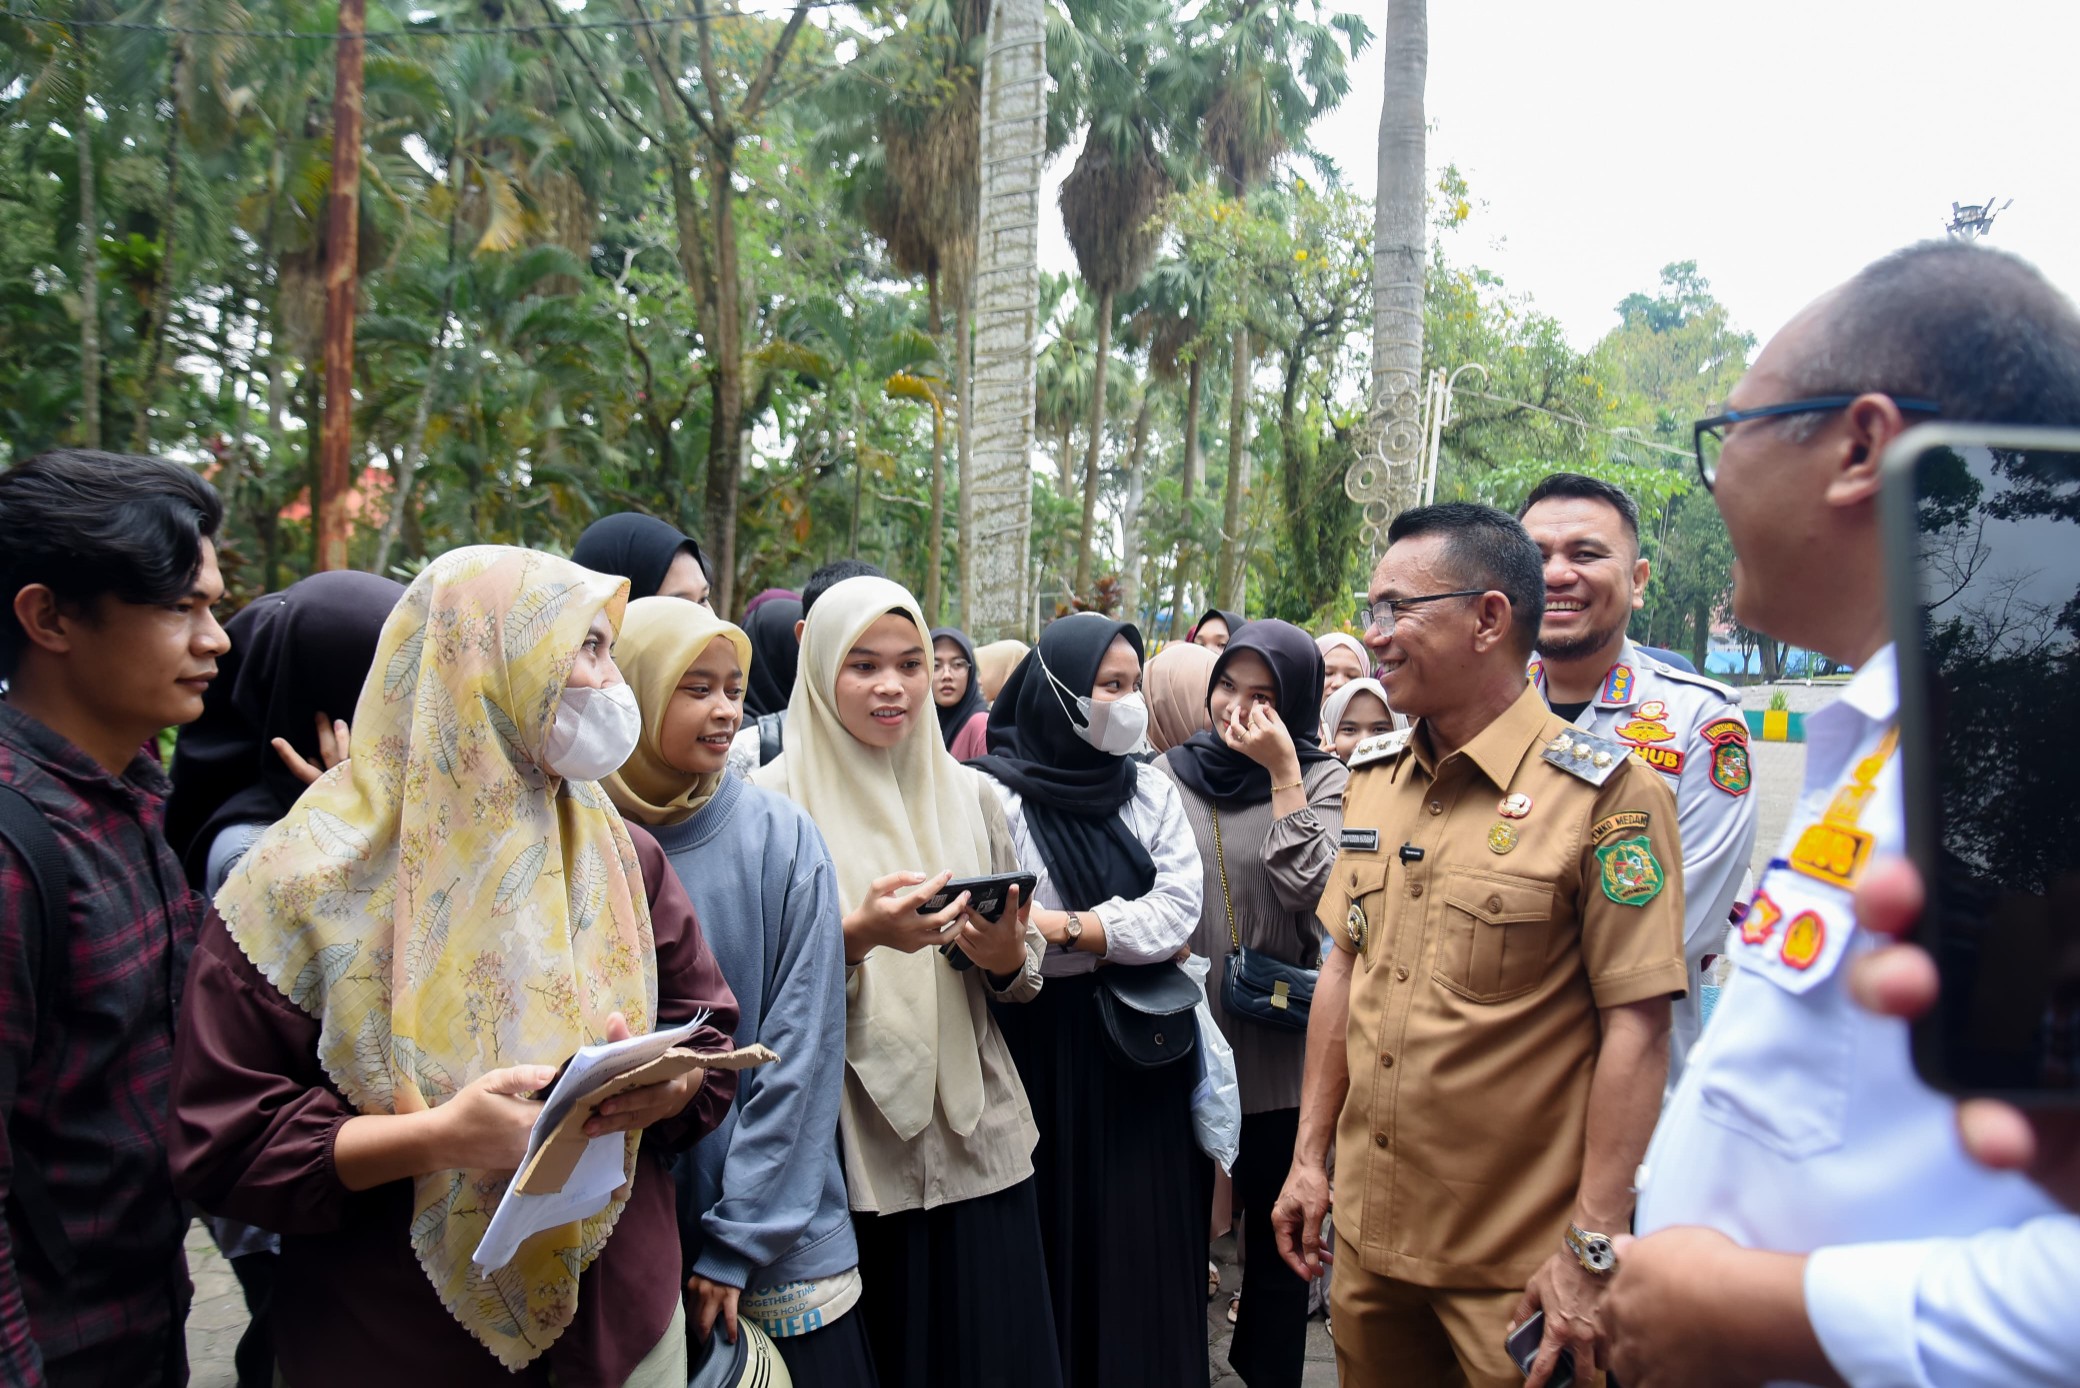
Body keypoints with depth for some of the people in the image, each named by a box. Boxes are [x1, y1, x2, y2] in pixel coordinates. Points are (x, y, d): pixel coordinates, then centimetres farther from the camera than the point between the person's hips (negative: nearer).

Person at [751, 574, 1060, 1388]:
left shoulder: (969, 794, 8)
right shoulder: (774, 800, -3)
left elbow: (1025, 963, 12)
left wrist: (1008, 958, -11)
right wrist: (858, 939, -24)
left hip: (975, 1139, 3)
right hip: (845, 1148, -3)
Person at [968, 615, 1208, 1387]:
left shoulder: (1151, 792, 6)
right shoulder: (997, 794, -7)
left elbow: (1179, 912, -7)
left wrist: (1062, 928, -17)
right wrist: (1127, 930, -14)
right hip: (1045, 1054, -4)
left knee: (1144, 1242, 10)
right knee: (1059, 1242, 6)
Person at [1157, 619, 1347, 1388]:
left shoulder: (1322, 779, -1)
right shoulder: (1169, 775, 4)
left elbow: (1307, 888, -17)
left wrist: (1283, 772, -17)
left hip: (1276, 1046, -1)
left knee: (1277, 1240, 12)